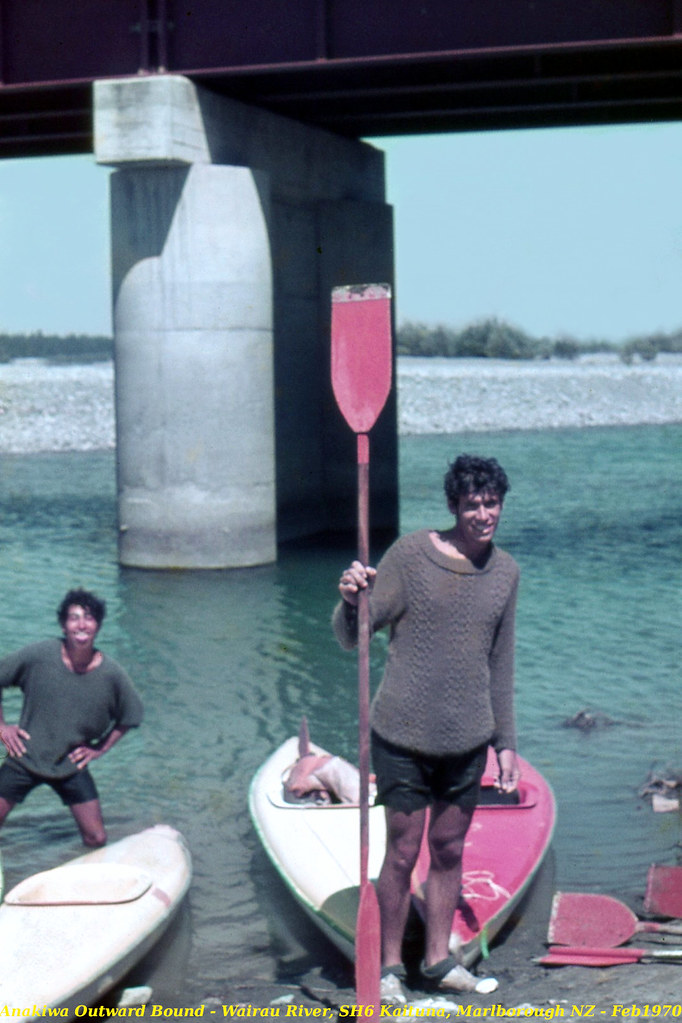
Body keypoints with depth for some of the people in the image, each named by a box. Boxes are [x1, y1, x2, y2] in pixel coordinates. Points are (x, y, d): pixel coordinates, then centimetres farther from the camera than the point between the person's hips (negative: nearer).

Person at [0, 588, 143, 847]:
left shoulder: (112, 674, -12)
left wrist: (100, 748, 1)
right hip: (24, 759, -1)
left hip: (71, 765, 1)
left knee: (97, 840, 1)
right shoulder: (39, 655, -16)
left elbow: (130, 716, 6)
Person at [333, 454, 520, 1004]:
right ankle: (390, 967, 17)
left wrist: (506, 743, 15)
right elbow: (351, 637, -8)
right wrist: (351, 599, -31)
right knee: (402, 854, 2)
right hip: (405, 735, -4)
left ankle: (439, 959, 28)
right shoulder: (411, 554, -9)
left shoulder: (506, 571, 6)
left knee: (450, 851, 13)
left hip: (468, 739, 4)